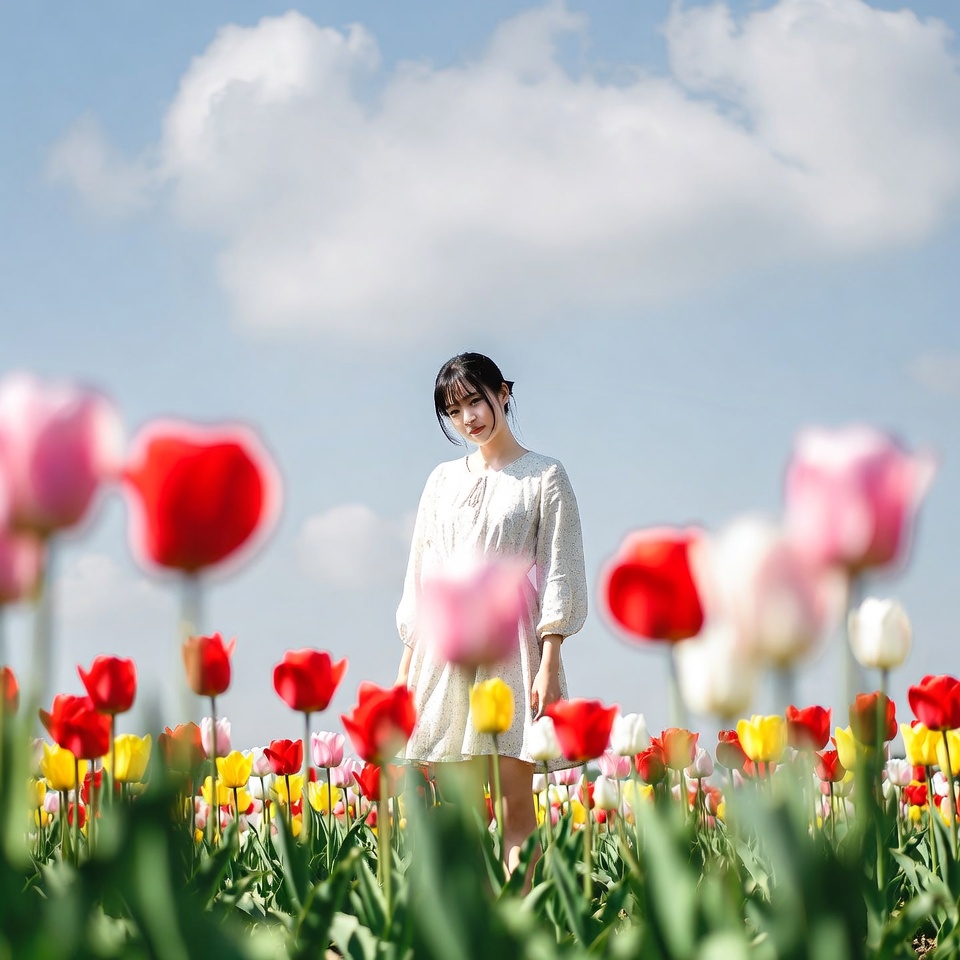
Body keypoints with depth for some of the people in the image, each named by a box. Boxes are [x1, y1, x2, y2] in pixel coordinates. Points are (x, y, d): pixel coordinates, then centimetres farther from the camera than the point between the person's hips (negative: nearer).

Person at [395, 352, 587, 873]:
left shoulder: (544, 476, 4)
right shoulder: (443, 480, 17)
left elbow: (560, 574, -1)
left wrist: (549, 664, -11)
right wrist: (407, 664, 11)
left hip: (511, 640, -4)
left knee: (515, 798, -8)